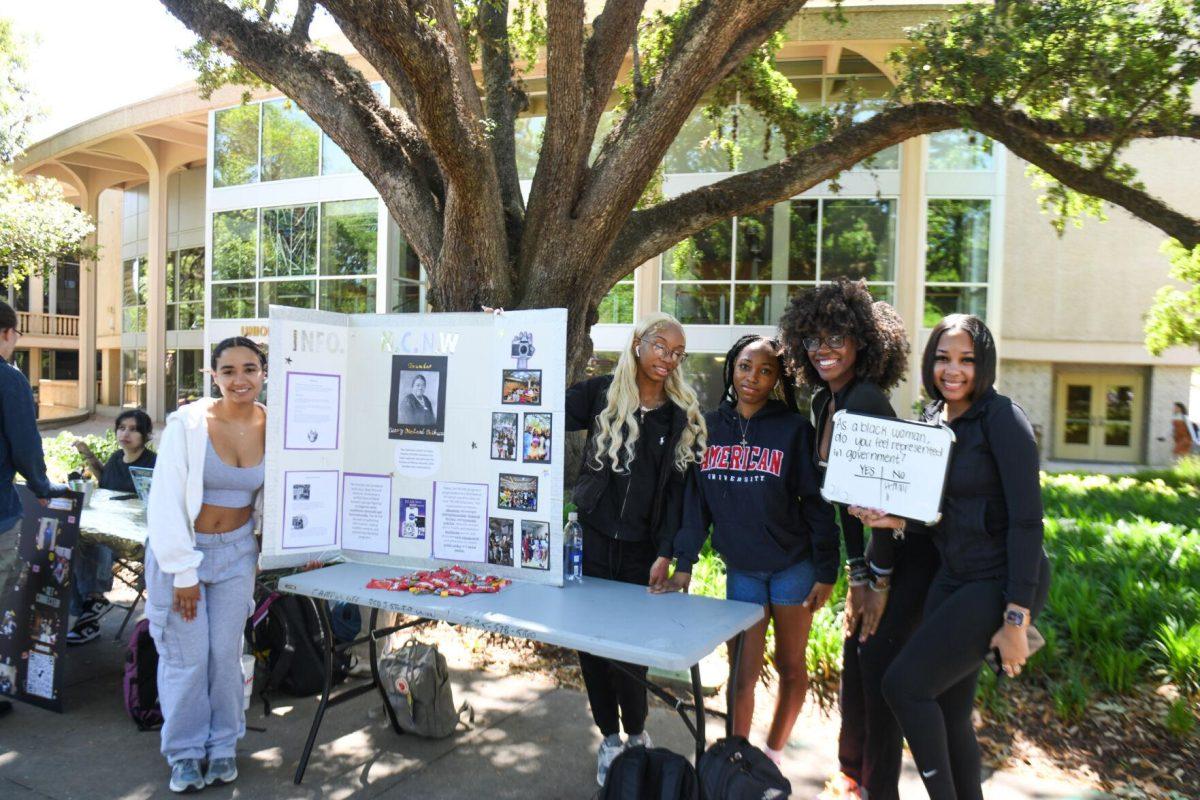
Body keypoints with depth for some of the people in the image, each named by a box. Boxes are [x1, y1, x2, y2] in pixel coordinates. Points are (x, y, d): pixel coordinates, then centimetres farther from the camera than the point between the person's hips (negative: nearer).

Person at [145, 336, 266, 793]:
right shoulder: (188, 424, -17)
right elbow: (165, 502, -14)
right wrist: (183, 573, -12)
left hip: (237, 551, 3)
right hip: (180, 550, -2)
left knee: (226, 652, 7)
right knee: (187, 657, 1)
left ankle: (222, 746, 27)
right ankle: (185, 753, 23)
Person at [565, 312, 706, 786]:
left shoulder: (684, 414, 3)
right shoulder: (600, 393, 1)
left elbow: (678, 489, 0)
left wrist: (665, 553, -6)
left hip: (642, 550, 0)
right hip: (591, 541, 1)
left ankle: (636, 735, 28)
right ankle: (610, 738, 27)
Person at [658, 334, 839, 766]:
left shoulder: (794, 429, -8)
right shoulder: (708, 427, 0)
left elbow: (818, 503, -7)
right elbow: (696, 500, 3)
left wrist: (826, 572, -9)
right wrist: (684, 563, 0)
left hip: (793, 565, -1)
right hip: (740, 568, 2)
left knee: (790, 666, 11)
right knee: (742, 672, 1)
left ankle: (772, 754, 29)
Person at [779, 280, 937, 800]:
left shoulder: (866, 400, -23)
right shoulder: (823, 402, 4)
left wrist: (879, 579, -15)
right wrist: (856, 573, 6)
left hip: (915, 548, -8)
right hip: (882, 544, 8)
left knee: (879, 663, -4)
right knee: (854, 658, 13)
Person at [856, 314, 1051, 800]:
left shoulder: (1002, 419, -14)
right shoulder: (932, 420, 7)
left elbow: (1027, 519, -18)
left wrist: (1016, 620, -20)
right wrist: (895, 520, -8)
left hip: (1001, 583, -7)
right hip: (953, 578, 7)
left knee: (902, 683, -9)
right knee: (947, 715, 12)